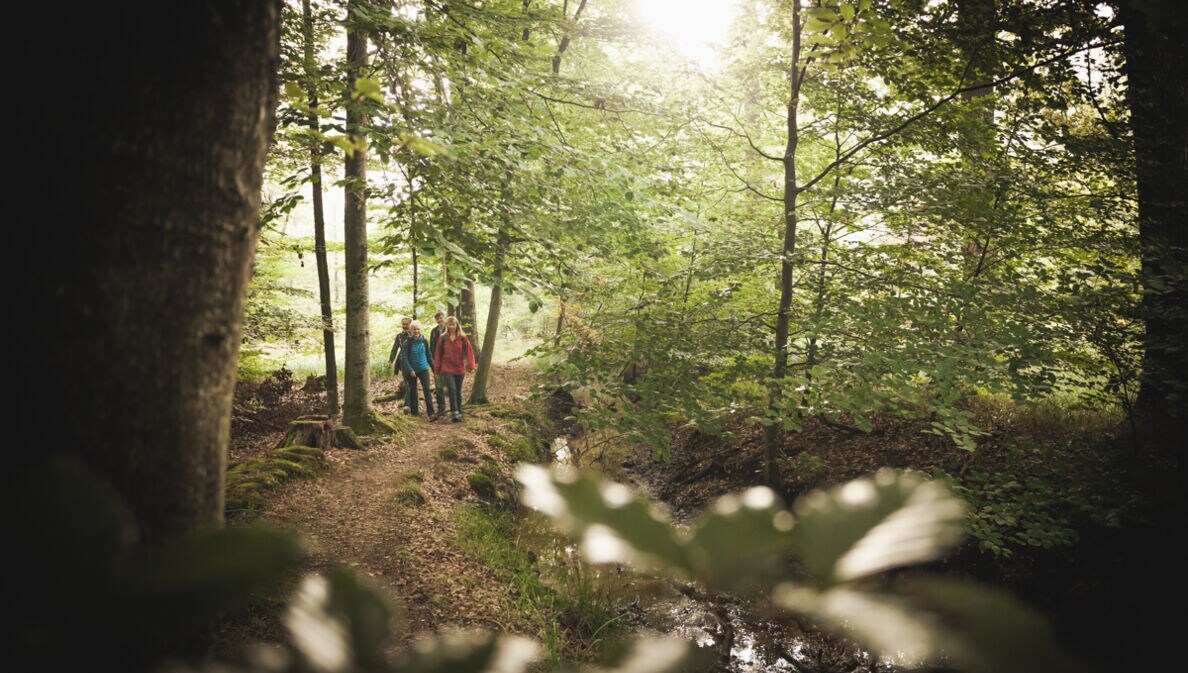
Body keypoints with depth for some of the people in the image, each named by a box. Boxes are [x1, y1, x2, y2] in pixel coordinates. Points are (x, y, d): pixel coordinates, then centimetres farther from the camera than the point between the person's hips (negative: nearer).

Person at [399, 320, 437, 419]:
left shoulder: (424, 341, 1)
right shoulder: (407, 342, -8)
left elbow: (429, 356, 11)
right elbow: (404, 358, -11)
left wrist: (434, 368, 10)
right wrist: (410, 370, -21)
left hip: (423, 369, 1)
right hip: (412, 370, -1)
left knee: (427, 389, -11)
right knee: (412, 390, 10)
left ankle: (430, 413, -13)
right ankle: (413, 411, 23)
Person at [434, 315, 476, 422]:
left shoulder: (462, 338, 0)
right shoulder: (443, 338, 1)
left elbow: (469, 351, -4)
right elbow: (438, 354, 6)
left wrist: (471, 365, -15)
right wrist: (437, 369, 6)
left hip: (460, 368, 1)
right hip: (447, 368, -1)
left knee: (458, 391, 10)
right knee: (452, 389, -16)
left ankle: (459, 413, 19)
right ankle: (454, 412, -15)